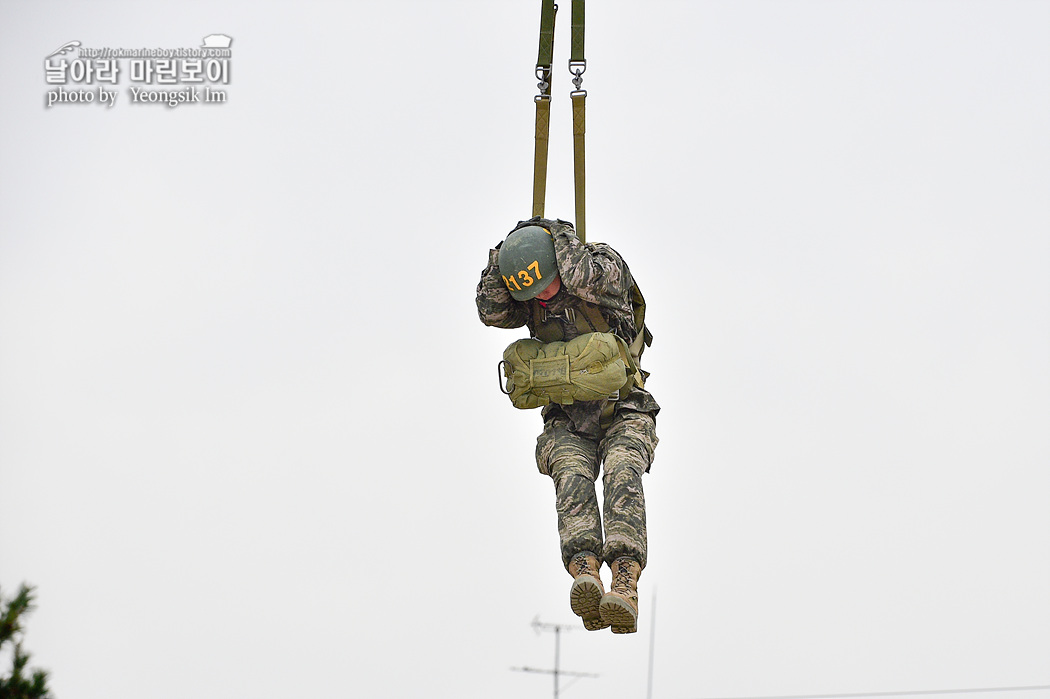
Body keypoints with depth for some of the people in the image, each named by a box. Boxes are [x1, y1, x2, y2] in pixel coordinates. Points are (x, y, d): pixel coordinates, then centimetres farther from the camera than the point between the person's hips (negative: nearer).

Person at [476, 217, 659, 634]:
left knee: (621, 477, -31)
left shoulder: (605, 263, -10)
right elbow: (492, 312, -17)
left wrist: (560, 237, -16)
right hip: (568, 424, 3)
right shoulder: (526, 300, 1)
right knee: (573, 481, -28)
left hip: (622, 414, -3)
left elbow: (581, 279, -32)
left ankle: (625, 588, -49)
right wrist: (502, 254, -21)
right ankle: (585, 576, -50)